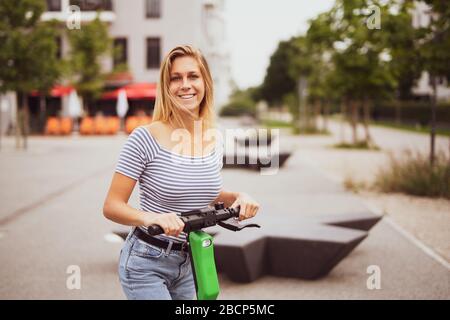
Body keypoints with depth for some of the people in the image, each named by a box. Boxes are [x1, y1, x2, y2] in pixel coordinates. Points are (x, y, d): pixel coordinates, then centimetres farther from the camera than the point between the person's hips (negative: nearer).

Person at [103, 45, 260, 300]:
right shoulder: (145, 139, -17)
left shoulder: (214, 142, -1)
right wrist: (151, 218, -32)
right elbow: (112, 206, -15)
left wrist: (239, 197, -2)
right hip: (146, 265, -5)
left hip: (190, 264, 6)